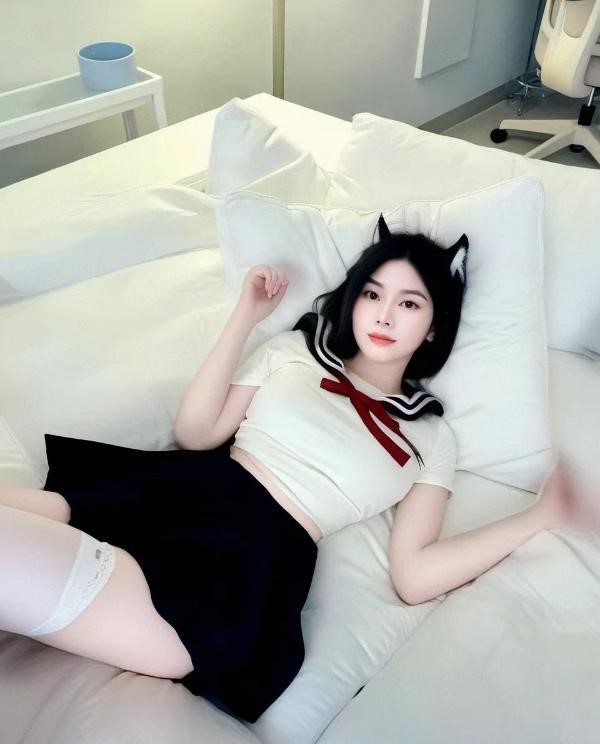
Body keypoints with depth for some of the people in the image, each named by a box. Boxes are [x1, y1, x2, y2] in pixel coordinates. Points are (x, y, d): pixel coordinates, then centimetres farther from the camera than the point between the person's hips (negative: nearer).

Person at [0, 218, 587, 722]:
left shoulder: (430, 438, 11)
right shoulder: (293, 351, 15)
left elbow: (413, 577, 2)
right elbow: (194, 434, 6)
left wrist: (543, 514, 0)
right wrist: (245, 315, 4)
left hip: (261, 558, -3)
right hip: (188, 493, 3)